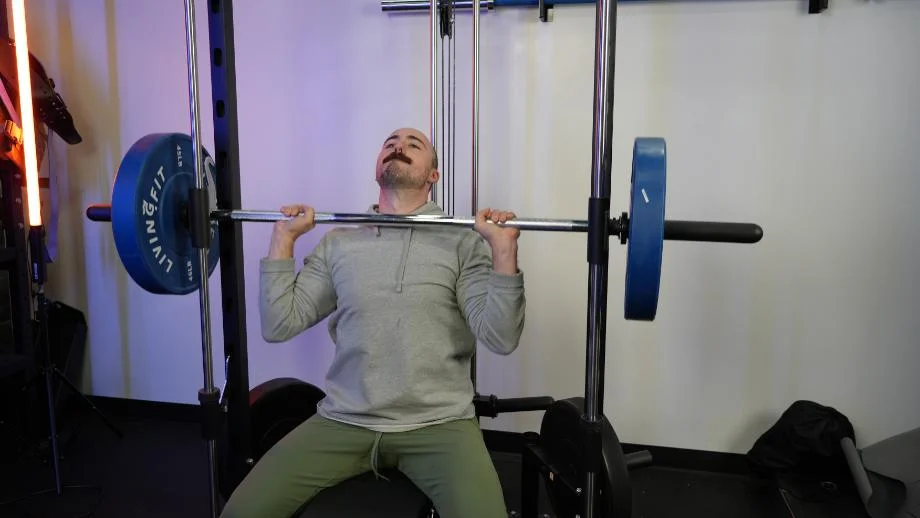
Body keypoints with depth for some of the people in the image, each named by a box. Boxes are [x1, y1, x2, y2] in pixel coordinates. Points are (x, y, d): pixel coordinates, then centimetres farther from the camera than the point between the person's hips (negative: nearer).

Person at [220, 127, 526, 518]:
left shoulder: (462, 242, 2)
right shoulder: (338, 243, 10)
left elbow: (500, 338, -7)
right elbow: (278, 326, 5)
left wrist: (503, 248, -15)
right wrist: (283, 239, 2)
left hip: (437, 424, -2)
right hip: (344, 421, 3)